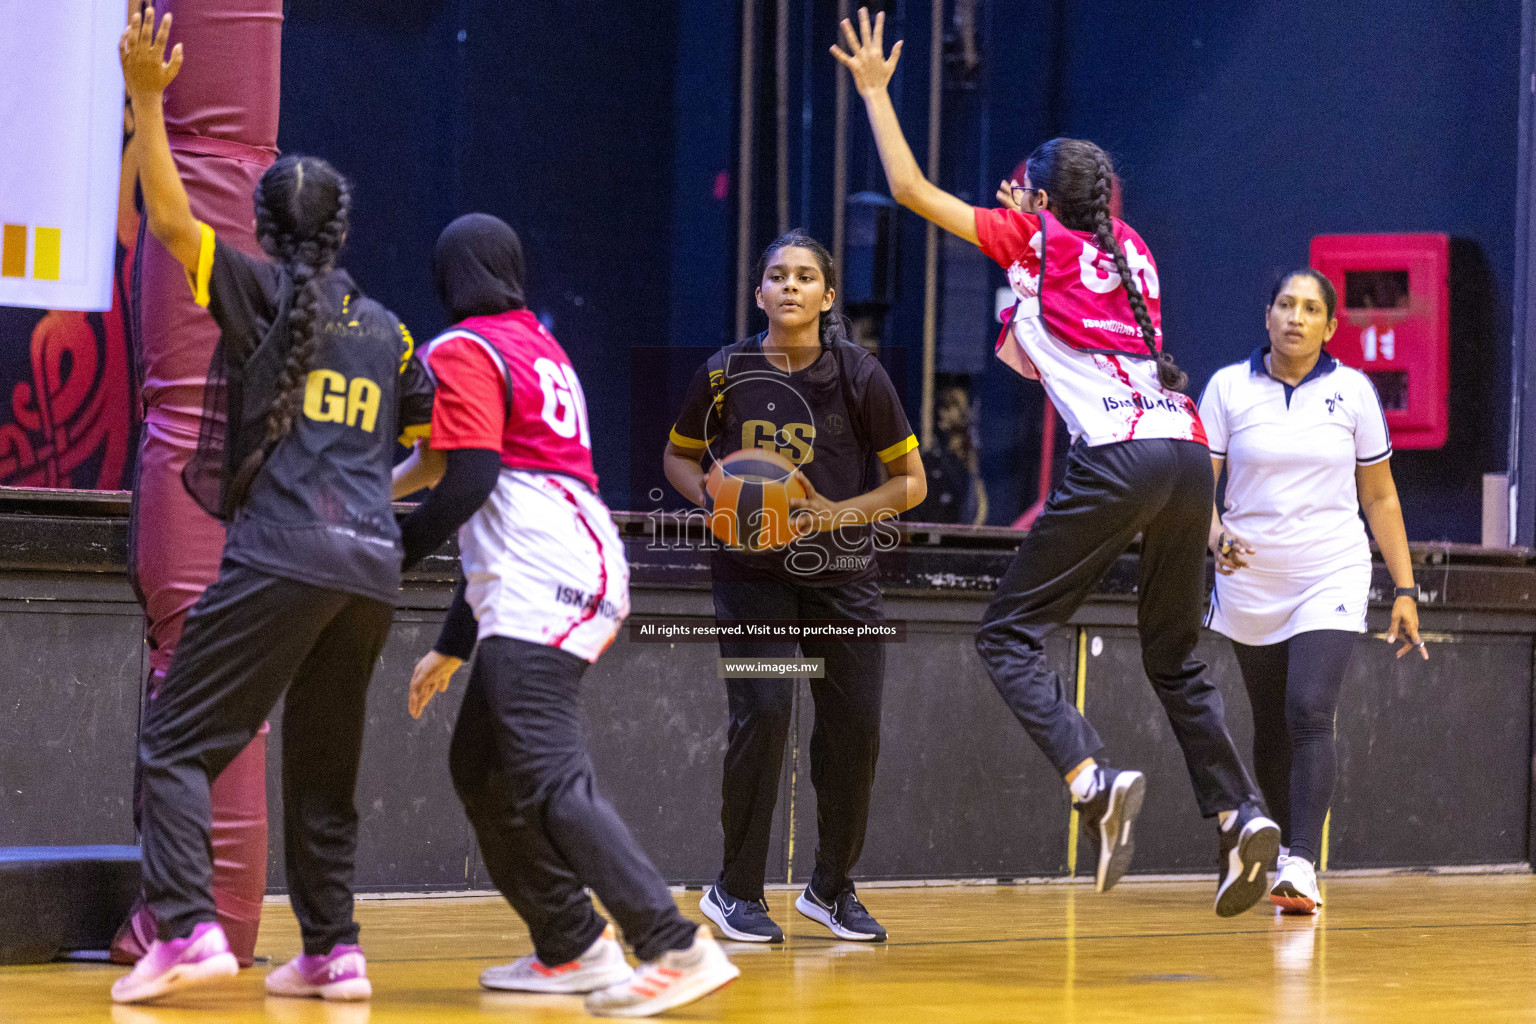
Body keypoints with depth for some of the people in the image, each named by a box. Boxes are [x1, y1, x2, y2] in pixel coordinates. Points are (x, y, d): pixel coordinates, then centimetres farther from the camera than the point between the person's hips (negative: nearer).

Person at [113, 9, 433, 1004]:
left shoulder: (267, 292, 2)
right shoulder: (386, 330, 17)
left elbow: (172, 222, -7)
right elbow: (440, 442, 23)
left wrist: (149, 99, -8)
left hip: (281, 555, -6)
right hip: (373, 566, 6)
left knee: (177, 741, -3)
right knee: (324, 763, 16)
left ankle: (188, 930, -19)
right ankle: (334, 952, 13)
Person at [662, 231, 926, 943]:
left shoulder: (859, 375, -7)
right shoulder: (726, 374, -5)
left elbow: (910, 481, -1)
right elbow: (678, 456, 11)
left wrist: (839, 512, -17)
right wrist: (716, 498, -10)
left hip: (841, 572, 1)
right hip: (751, 570, -1)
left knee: (855, 724, 0)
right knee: (762, 712, -16)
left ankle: (832, 888, 20)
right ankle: (736, 890, -1)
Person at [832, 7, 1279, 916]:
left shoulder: (1037, 238, 8)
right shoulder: (1129, 249, 24)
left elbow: (911, 189, 13)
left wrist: (874, 88, 22)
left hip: (1116, 458, -6)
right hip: (1187, 451, 7)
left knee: (1011, 635, -1)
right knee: (1175, 659, 17)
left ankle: (1095, 780, -22)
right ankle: (1241, 814, 3)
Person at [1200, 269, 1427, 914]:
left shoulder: (1353, 391, 1)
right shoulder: (1228, 388, 0)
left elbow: (1380, 498, 8)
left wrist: (1405, 591, 6)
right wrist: (1216, 536, -24)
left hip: (1332, 578, -2)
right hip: (1250, 584, 2)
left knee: (1310, 714, -18)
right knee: (1271, 727, 10)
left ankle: (1300, 869, -23)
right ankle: (1290, 846, 29)